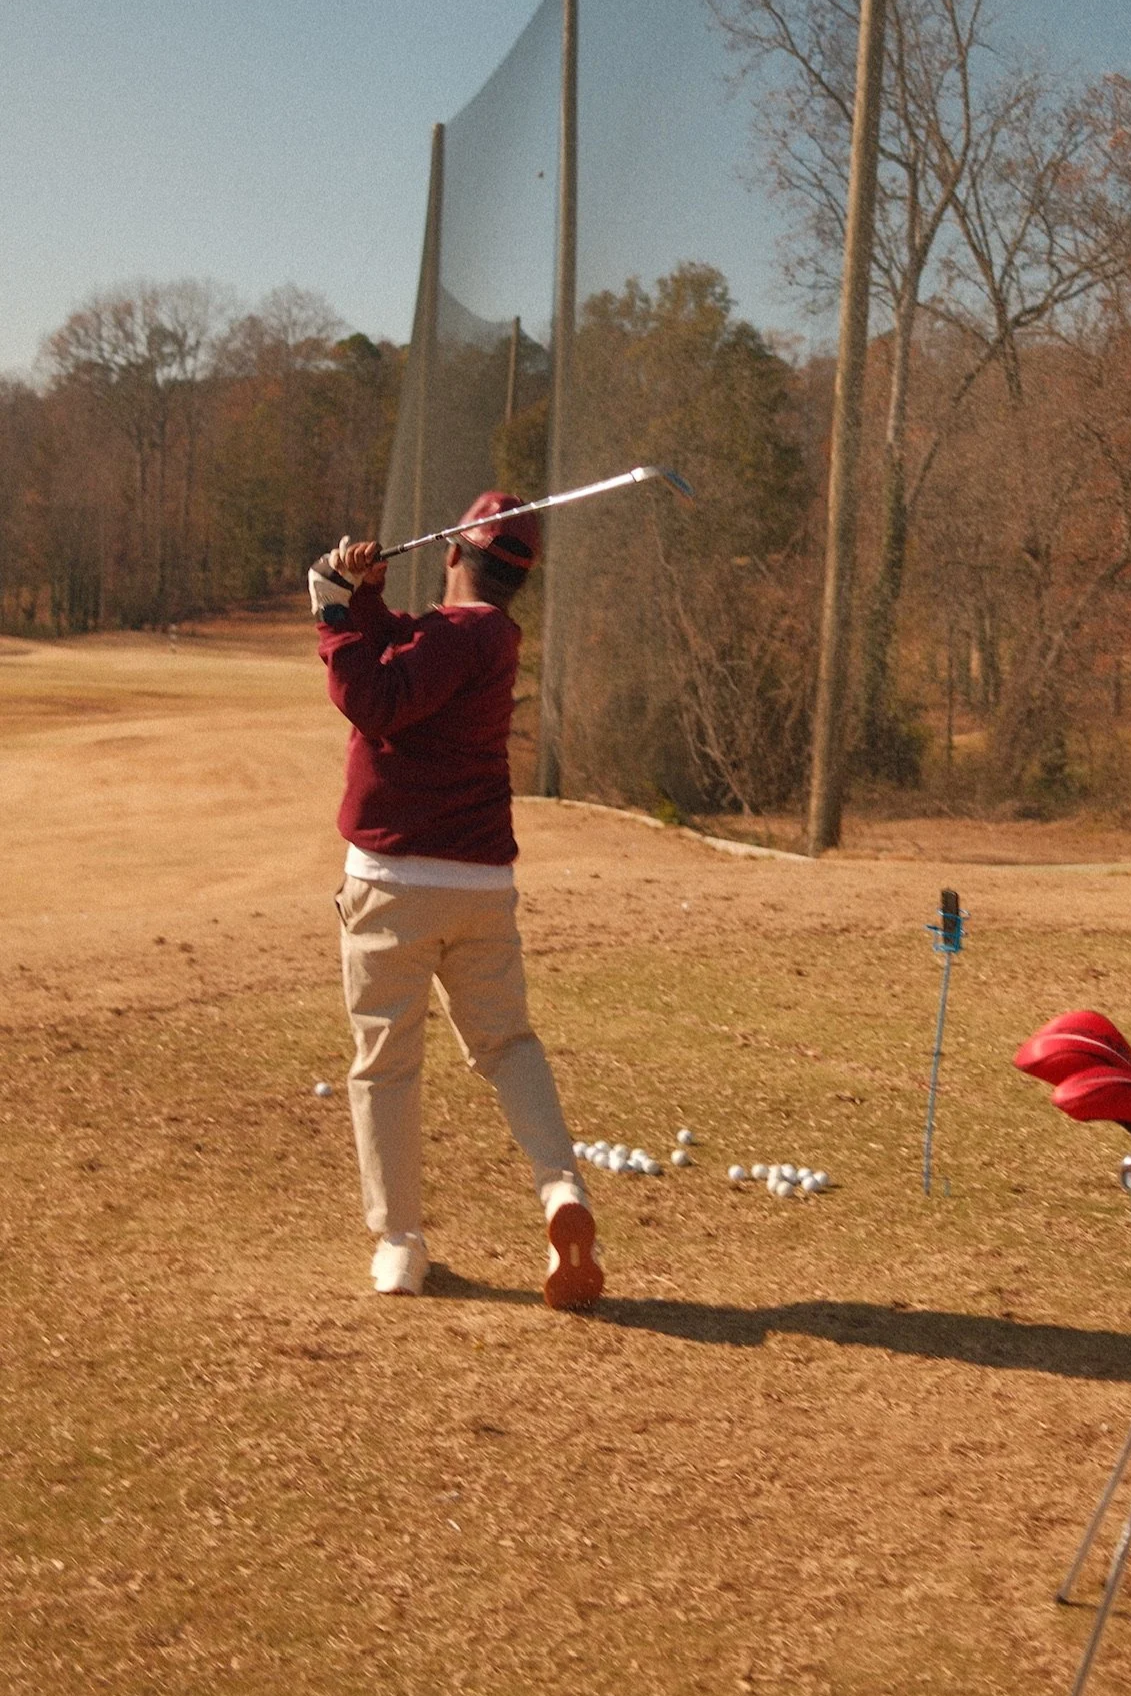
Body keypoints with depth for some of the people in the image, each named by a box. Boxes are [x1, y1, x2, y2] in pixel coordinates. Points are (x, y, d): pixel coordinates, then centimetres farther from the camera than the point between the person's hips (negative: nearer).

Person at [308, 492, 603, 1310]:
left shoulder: (459, 634, -12)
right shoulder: (490, 635, 13)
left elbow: (374, 701, -21)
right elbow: (396, 655, 11)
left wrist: (336, 611, -13)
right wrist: (362, 596, -4)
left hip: (394, 880, -7)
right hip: (483, 882, 7)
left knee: (385, 1065, 5)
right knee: (508, 1043, 15)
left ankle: (399, 1245, 8)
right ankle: (564, 1191, -7)